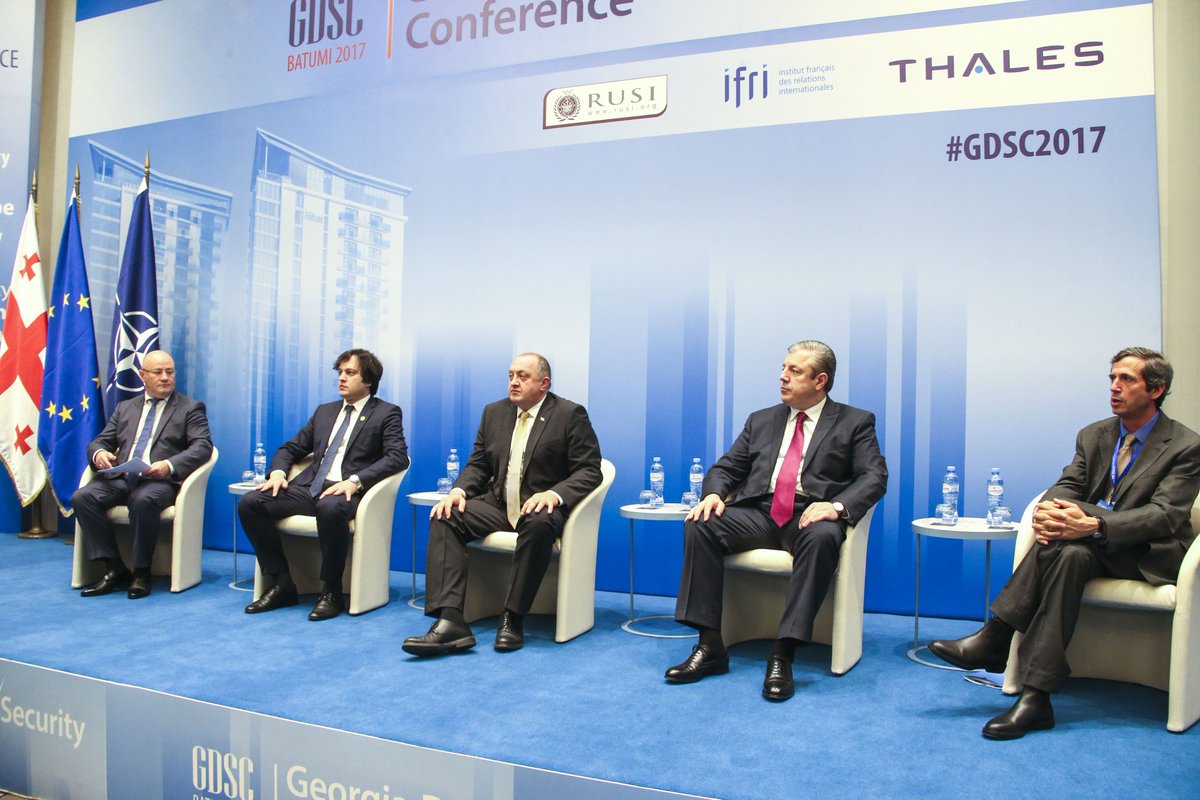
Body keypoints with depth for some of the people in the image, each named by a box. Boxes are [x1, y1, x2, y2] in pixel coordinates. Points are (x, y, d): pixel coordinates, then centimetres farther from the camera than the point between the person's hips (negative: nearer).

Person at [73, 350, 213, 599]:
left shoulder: (191, 408, 10)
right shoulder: (125, 408, 24)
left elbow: (202, 447, -4)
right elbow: (100, 441, 20)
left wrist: (169, 465, -22)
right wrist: (98, 453, -6)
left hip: (160, 480, -5)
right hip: (121, 478, 5)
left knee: (144, 500, -36)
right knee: (82, 497, -21)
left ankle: (141, 572, -19)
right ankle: (114, 569, -13)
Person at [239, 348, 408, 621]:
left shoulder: (386, 413, 6)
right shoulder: (324, 411, 24)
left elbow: (397, 456, -9)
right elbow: (291, 448, 26)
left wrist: (355, 481, -22)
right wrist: (277, 471, 3)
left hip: (345, 491, -6)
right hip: (308, 487, 6)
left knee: (329, 507, -40)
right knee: (249, 503, -15)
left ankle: (331, 592, -21)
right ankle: (281, 584, -4)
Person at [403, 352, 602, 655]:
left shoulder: (570, 415, -3)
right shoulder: (494, 412, 13)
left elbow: (589, 471, -8)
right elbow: (478, 464, 15)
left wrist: (554, 493, -26)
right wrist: (458, 490, -7)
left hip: (541, 506, -5)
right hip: (498, 503, 5)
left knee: (539, 524, -39)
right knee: (445, 518, -21)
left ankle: (512, 619, -25)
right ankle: (450, 621, -30)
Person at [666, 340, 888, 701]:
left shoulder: (855, 422, 11)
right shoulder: (762, 420, 22)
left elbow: (874, 476, -1)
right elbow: (726, 467, 19)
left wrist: (838, 505, -21)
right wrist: (713, 493, -5)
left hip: (812, 516, -3)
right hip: (758, 512, 4)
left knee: (822, 537, -39)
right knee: (700, 525, -24)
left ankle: (783, 655, -34)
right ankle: (710, 646, -20)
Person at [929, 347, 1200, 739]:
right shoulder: (1093, 435, 13)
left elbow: (1166, 515, -18)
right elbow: (1068, 485, 3)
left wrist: (1094, 525, -36)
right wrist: (1048, 509, -24)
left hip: (1148, 554, -4)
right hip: (1094, 545, 4)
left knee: (1072, 548, -34)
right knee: (1067, 550, -32)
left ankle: (995, 638, -36)